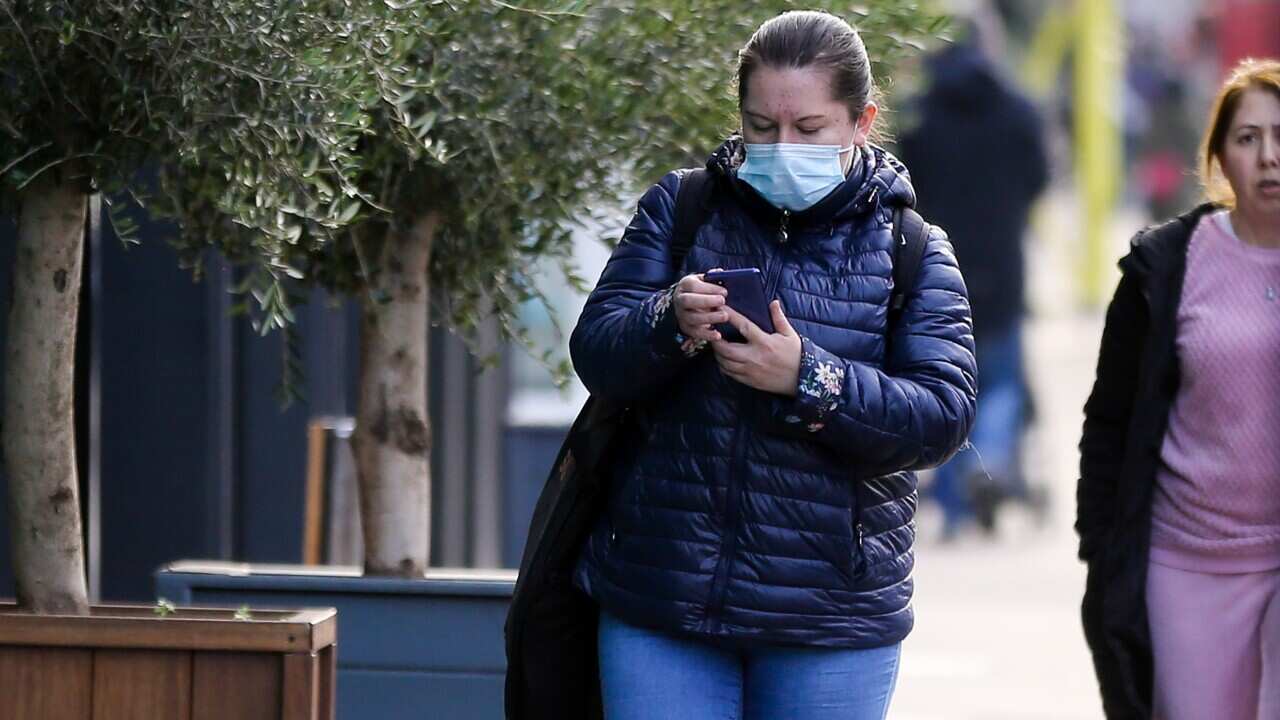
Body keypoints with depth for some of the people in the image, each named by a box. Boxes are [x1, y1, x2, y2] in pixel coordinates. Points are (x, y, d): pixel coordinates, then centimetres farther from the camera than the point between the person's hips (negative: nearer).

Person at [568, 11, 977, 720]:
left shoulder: (913, 249, 3)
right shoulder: (678, 209, 7)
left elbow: (942, 416, -8)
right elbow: (596, 355, -1)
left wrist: (809, 378, -24)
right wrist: (670, 324, -24)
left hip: (832, 613, -1)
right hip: (658, 594, 1)